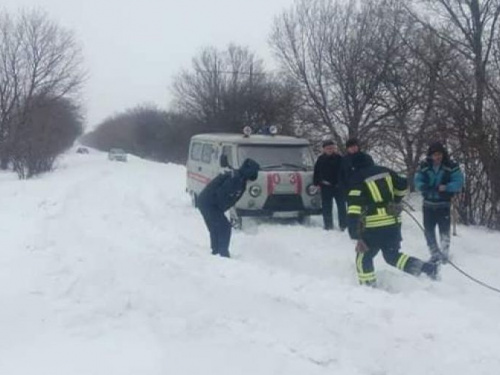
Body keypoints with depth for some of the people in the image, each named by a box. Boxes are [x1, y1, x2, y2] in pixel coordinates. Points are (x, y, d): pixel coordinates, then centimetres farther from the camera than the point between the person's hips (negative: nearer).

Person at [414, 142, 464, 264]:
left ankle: (444, 254, 16)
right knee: (429, 230, 7)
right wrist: (429, 189, -22)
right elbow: (418, 182, -4)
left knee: (444, 230, 1)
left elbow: (459, 182, -9)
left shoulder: (451, 166, -9)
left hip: (444, 204, -2)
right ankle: (435, 254, 21)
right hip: (428, 204, 3)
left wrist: (446, 187, -25)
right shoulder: (424, 166, -4)